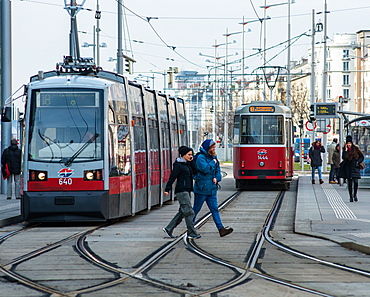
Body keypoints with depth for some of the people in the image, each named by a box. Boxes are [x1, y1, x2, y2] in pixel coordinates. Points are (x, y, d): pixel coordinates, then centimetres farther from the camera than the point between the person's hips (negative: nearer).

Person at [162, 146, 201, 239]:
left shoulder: (187, 164, 15)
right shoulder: (178, 165, -10)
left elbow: (195, 172, 9)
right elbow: (172, 177, -12)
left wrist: (192, 161, 2)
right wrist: (167, 189, -15)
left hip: (187, 191, 9)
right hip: (181, 191, -9)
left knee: (182, 212, 11)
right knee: (188, 211, -9)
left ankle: (168, 229, 18)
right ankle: (192, 233, -5)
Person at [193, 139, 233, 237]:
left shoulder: (213, 157, 13)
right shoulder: (201, 157, -11)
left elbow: (218, 170, 18)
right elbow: (204, 168, -25)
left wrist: (216, 178, -1)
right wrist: (213, 163, -11)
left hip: (212, 188, 7)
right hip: (201, 188, -7)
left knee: (215, 209, 2)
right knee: (196, 209, 3)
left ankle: (221, 229, -4)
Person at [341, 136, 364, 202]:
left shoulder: (356, 149, 1)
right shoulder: (345, 149, 5)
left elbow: (362, 157, 8)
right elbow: (343, 157, -11)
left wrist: (358, 162, -6)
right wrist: (346, 150, -12)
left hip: (355, 167, -1)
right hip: (348, 167, 1)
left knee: (355, 181, -13)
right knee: (349, 182, 1)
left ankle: (355, 195, 8)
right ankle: (351, 196, 9)